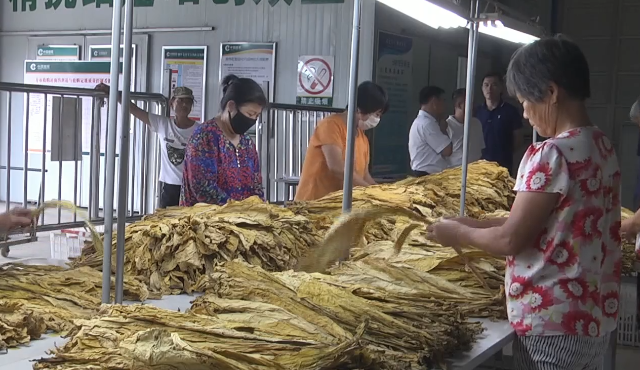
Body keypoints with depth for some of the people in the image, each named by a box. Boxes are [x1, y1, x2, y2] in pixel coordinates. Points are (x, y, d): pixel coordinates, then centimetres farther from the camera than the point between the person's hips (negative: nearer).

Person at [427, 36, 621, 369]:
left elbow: (511, 240, -16)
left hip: (553, 322, -8)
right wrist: (475, 224, 12)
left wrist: (459, 233, 1)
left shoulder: (552, 154, -20)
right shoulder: (602, 146, 7)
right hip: (597, 316, 8)